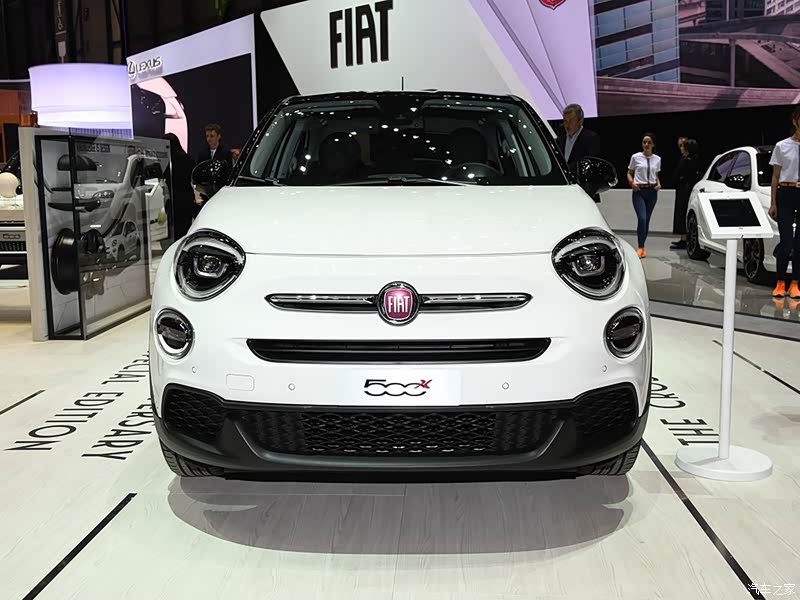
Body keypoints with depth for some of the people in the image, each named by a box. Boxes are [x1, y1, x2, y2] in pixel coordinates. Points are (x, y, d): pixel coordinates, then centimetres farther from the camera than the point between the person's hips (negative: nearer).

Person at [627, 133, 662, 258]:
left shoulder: (657, 159, 8)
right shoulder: (636, 157, 0)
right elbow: (629, 173, 8)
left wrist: (659, 184, 1)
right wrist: (631, 182, -12)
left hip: (652, 191, 3)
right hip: (639, 191, -3)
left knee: (647, 220, 7)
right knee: (642, 218, -17)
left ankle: (642, 247, 17)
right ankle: (641, 247, -10)